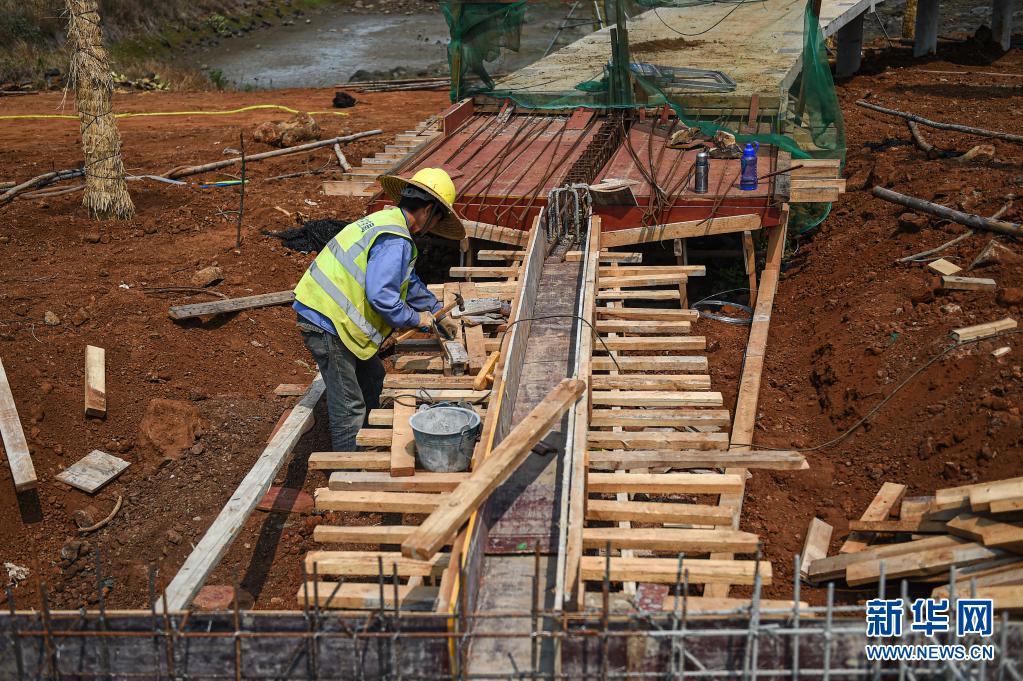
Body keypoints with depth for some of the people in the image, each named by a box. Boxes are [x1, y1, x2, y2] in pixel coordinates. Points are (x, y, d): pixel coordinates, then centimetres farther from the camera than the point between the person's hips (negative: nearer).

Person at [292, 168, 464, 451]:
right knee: (349, 407, -2)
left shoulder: (386, 221, 16)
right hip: (327, 322, -11)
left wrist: (438, 313, 34)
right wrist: (415, 319, -10)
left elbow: (409, 283, 29)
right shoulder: (395, 240, -19)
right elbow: (380, 295, -26)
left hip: (325, 314, 11)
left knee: (372, 376, 24)